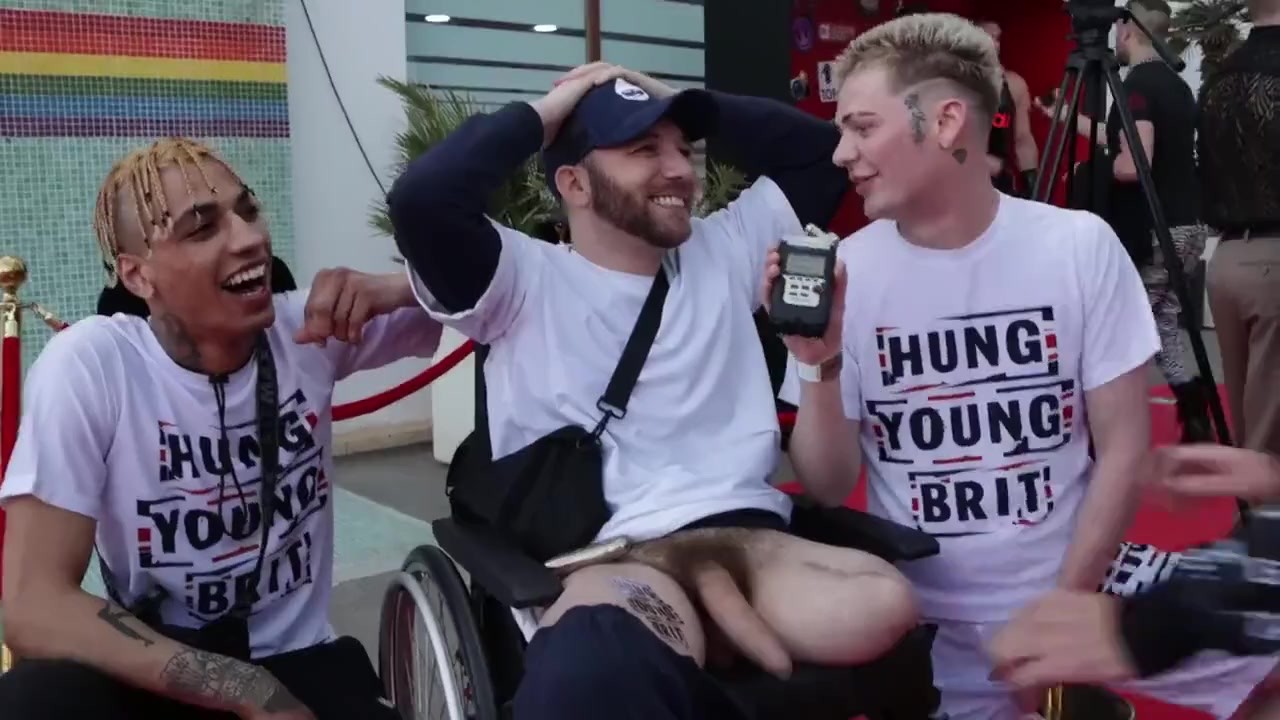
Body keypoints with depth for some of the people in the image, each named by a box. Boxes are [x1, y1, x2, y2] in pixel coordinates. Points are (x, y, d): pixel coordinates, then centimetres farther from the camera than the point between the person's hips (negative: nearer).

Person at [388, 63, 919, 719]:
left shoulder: (726, 251, 21)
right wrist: (541, 115, 4)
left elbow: (820, 151, 26)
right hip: (599, 554, -4)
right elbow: (420, 201, -9)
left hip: (748, 534, 5)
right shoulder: (527, 281, 7)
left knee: (881, 609, -30)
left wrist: (692, 104, 19)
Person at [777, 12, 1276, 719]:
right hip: (922, 620, 1)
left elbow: (1122, 449, -3)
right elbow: (827, 489, -6)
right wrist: (820, 372, -23)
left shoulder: (1080, 246, -9)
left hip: (1075, 591, 0)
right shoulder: (844, 272, -9)